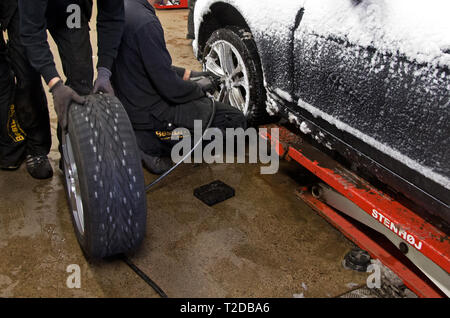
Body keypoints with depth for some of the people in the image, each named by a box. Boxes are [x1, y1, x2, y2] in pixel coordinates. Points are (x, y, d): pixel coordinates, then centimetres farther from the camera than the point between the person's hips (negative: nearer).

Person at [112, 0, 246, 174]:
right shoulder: (146, 23, -26)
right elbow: (171, 88, -23)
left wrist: (188, 74, 14)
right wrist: (199, 87, -4)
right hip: (149, 111, -10)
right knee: (236, 121, -8)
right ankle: (152, 143, -4)